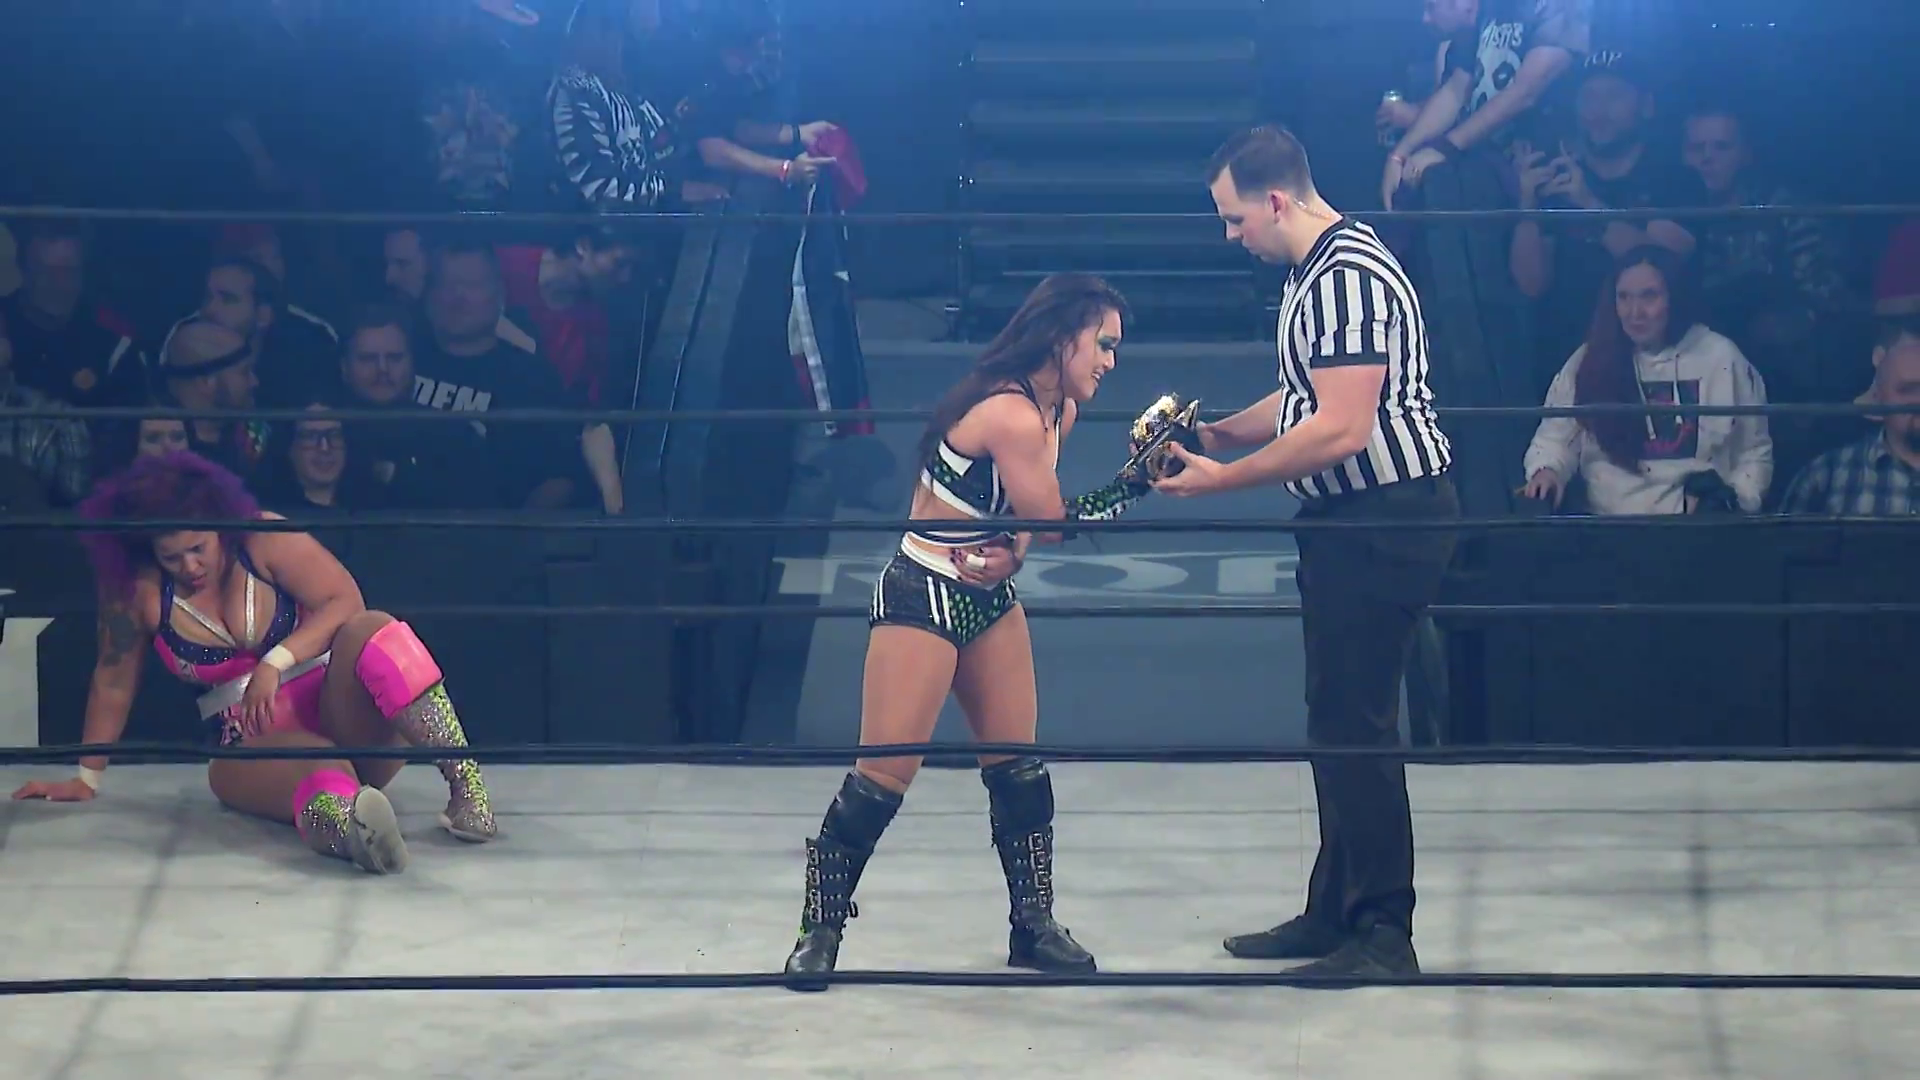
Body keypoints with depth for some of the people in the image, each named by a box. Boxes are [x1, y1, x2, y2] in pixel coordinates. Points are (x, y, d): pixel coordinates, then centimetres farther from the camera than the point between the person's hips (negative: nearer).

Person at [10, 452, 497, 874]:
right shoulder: (136, 588, -2)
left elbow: (346, 602, -11)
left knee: (369, 631, -33)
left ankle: (465, 782, -45)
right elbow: (113, 682, 8)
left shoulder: (264, 540, -5)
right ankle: (342, 820, -77)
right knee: (323, 770, -39)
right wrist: (87, 778, 13)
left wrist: (276, 663, -22)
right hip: (254, 747, -1)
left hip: (339, 716, 1)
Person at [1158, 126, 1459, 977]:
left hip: (1386, 519, -11)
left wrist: (1223, 480, -18)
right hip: (1351, 521, 11)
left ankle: (1383, 933, -2)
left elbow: (1341, 429, -25)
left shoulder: (1346, 278, -19)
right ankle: (1334, 913, 24)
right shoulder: (1315, 272, 15)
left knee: (1354, 720, -8)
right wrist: (1213, 434, 11)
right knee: (1337, 717, 15)